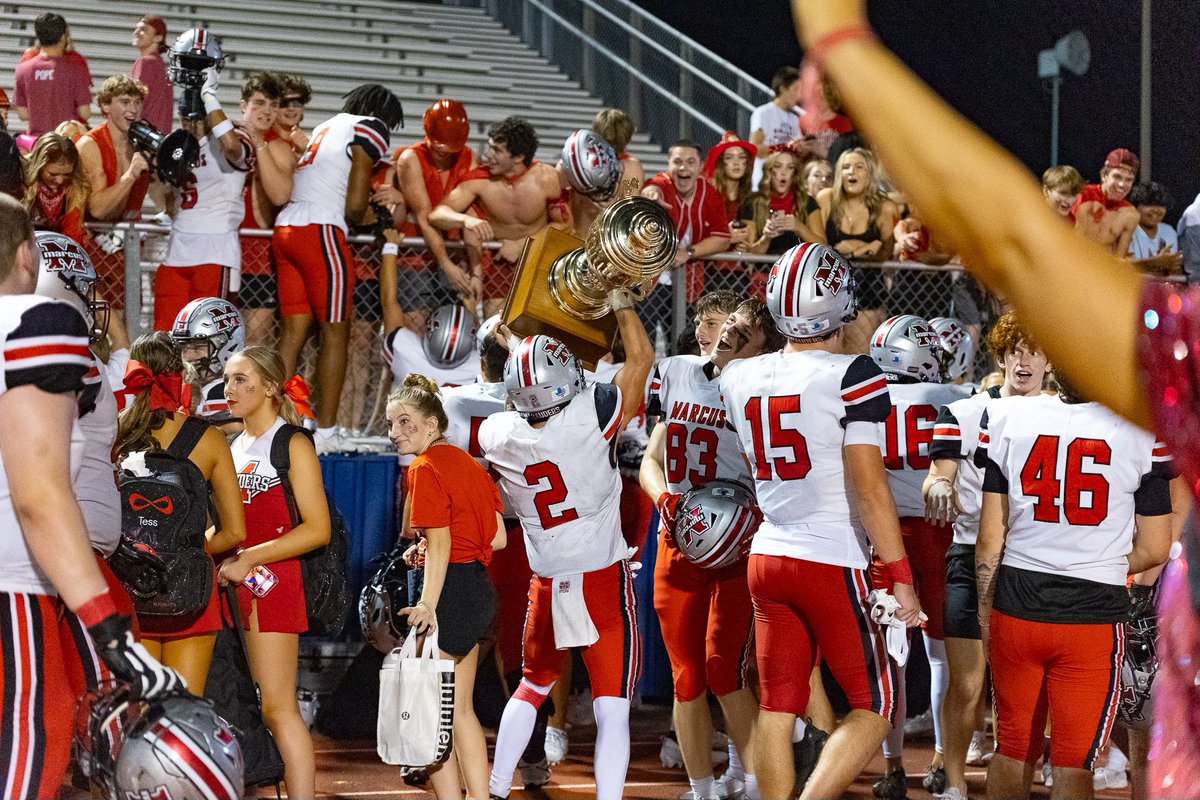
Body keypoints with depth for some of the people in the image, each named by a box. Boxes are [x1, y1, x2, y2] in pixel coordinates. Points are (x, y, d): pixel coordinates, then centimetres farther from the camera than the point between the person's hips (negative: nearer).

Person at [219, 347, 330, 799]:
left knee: (278, 708, -11)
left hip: (272, 580, -7)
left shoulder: (292, 445, -2)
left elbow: (317, 529, -11)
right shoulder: (232, 447, 19)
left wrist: (249, 558, -15)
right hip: (230, 586, 7)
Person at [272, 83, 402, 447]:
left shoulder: (323, 128, 26)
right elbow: (355, 205, -4)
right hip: (320, 230, -7)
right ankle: (325, 433, -2)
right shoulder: (371, 128, 2)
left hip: (285, 226, 7)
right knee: (335, 333, -1)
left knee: (294, 329, 8)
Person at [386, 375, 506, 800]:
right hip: (481, 589, 9)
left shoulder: (425, 469, -12)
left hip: (451, 591, -9)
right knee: (459, 709, 18)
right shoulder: (467, 463, 13)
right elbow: (499, 537, 12)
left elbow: (440, 543, -19)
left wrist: (428, 605, -24)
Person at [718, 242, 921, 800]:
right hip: (833, 563, -6)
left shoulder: (739, 379, 5)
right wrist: (901, 579, -10)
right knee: (873, 707, 4)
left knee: (777, 708, 10)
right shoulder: (851, 377, -13)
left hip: (767, 557, 6)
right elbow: (869, 486, -15)